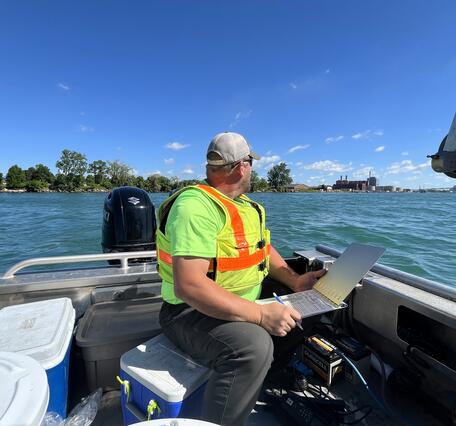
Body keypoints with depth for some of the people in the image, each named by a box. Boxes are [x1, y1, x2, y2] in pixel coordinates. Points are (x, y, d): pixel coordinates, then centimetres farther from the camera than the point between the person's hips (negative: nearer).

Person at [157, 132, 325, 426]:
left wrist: (295, 280, 1)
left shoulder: (244, 204, 8)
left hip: (246, 303, 9)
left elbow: (263, 247, 15)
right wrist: (261, 315, -31)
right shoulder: (196, 205, -24)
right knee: (254, 345, -34)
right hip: (193, 312, -9)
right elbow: (188, 286, -31)